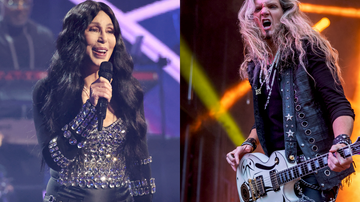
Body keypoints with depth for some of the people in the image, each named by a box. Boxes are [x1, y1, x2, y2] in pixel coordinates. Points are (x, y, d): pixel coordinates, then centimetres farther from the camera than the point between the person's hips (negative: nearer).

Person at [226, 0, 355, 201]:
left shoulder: (307, 48, -7)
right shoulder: (257, 65, 13)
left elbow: (338, 104, -15)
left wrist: (341, 142, -33)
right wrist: (249, 144, 7)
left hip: (313, 166, -7)